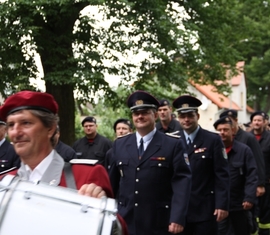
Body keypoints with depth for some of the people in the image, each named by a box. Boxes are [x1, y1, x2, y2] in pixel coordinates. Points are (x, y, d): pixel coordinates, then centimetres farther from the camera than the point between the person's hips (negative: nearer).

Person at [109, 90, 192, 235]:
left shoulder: (174, 145, -2)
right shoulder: (119, 145, 9)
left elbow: (182, 182, -9)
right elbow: (112, 182, 13)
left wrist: (177, 218, -17)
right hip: (125, 221, 3)